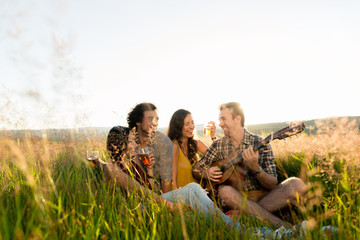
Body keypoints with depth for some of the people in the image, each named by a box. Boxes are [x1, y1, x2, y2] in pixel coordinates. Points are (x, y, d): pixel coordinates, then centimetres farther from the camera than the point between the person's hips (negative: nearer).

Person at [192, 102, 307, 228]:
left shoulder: (261, 144, -3)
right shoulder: (218, 145, 5)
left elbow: (273, 185, -7)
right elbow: (196, 170, 13)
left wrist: (255, 167, -25)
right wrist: (206, 173, -10)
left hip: (261, 196, 0)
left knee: (297, 185, -22)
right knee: (225, 191, -34)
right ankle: (282, 226, -30)